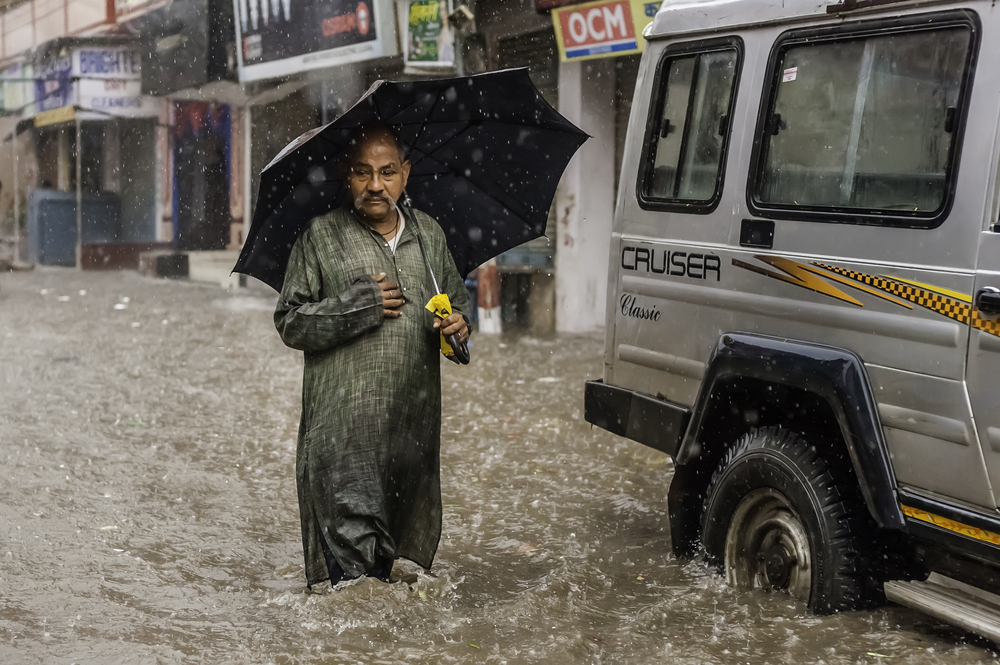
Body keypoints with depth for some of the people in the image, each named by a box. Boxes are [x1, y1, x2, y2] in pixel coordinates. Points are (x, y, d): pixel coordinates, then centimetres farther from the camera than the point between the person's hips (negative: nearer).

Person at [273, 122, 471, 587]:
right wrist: (358, 305, -14)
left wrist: (460, 324, 2)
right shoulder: (321, 237, 1)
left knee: (414, 534, 10)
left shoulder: (429, 235, 14)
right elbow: (290, 323, -2)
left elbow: (458, 300, 26)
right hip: (343, 423, -4)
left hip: (415, 422, 5)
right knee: (352, 533, -12)